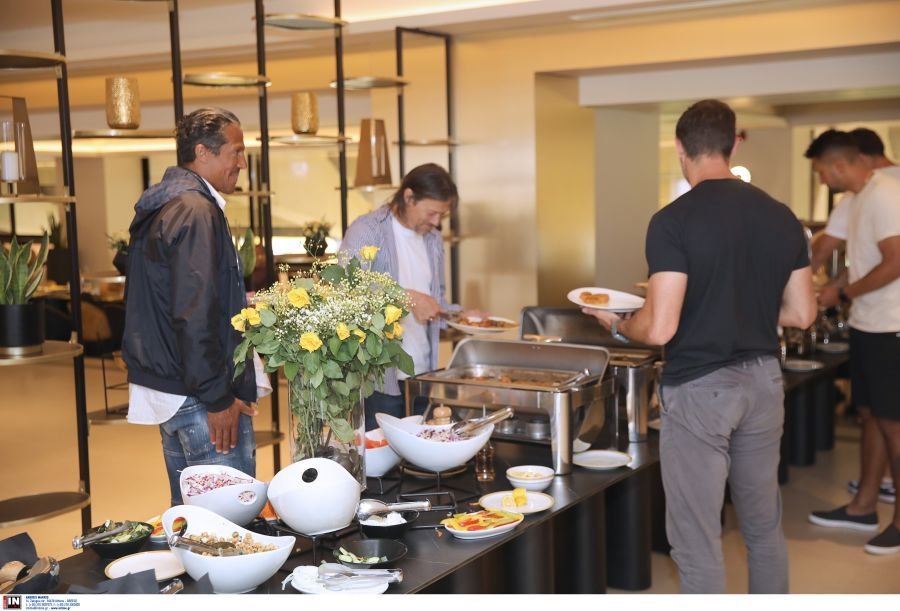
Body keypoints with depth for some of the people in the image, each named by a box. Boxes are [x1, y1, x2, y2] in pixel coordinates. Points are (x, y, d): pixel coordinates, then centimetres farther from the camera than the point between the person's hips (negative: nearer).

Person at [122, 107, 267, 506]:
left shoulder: (160, 207, 14)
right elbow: (195, 315, -23)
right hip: (199, 397, -10)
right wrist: (218, 398, -19)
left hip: (164, 390, 10)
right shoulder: (196, 211, -16)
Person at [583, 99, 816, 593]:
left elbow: (659, 329, -19)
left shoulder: (673, 221, -15)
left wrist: (616, 324, 2)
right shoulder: (781, 217, 2)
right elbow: (801, 314, 6)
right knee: (764, 525, 21)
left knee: (697, 540, 4)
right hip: (763, 380, 6)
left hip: (699, 388, -6)